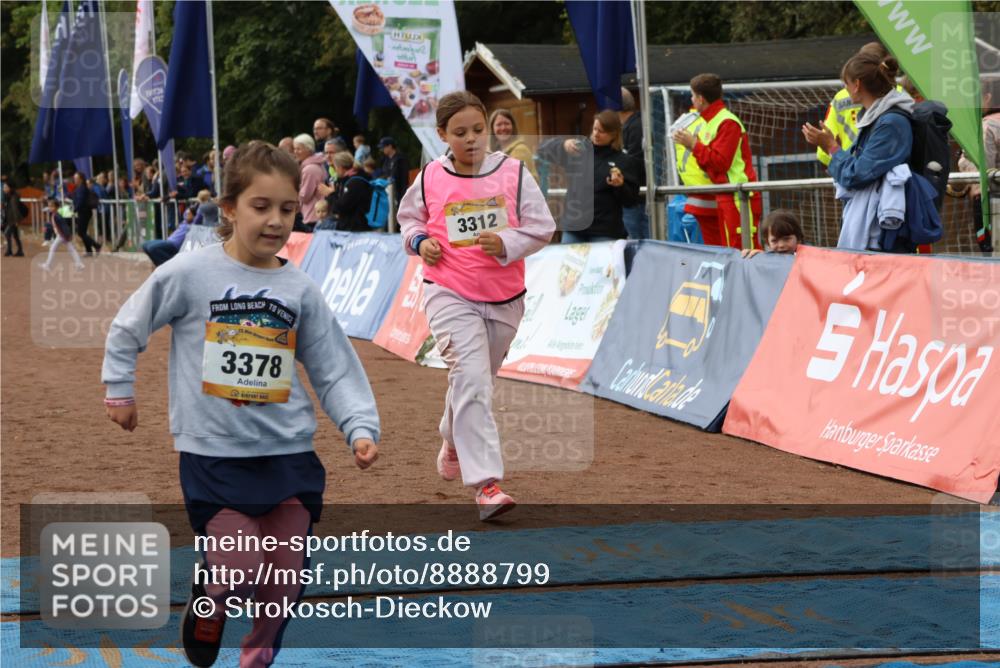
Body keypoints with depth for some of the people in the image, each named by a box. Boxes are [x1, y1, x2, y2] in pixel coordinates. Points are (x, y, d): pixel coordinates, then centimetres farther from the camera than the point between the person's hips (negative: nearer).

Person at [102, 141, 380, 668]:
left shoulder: (300, 290, 1)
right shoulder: (188, 274, -7)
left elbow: (334, 370, 5)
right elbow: (128, 329, 7)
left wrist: (361, 427, -6)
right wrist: (119, 389, 11)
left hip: (288, 451, 3)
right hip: (213, 452, -3)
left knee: (286, 573, 4)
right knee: (240, 569, -11)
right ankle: (207, 607, 24)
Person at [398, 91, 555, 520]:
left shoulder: (513, 173, -3)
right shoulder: (430, 178, -1)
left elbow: (542, 227, -2)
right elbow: (409, 216, 16)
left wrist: (506, 243, -19)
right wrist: (419, 241, -4)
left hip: (504, 298, 2)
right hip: (450, 294, -2)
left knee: (477, 380, 18)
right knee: (471, 377, -18)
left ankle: (453, 442, 50)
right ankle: (486, 483, -22)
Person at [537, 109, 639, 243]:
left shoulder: (622, 161, 2)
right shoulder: (580, 150, 8)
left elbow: (631, 199, 1)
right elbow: (544, 151, 6)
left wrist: (620, 186, -20)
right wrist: (563, 145, -14)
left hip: (605, 232, -3)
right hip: (573, 227, 3)